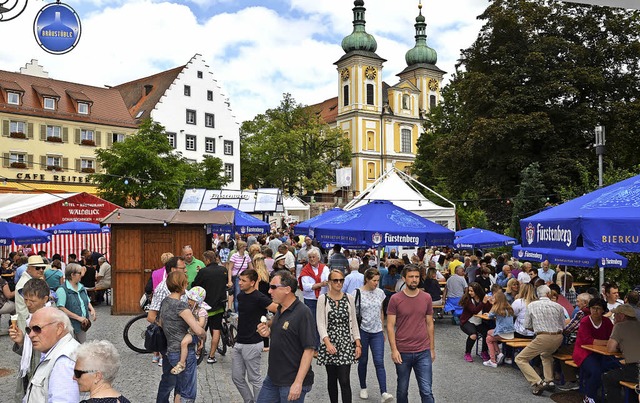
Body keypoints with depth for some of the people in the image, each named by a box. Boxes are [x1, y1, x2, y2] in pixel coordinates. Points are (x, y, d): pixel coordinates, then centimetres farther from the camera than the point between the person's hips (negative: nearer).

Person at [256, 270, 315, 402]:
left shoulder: (303, 313, -19)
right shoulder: (280, 309, 6)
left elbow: (309, 349, -21)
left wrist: (298, 383, -23)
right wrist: (268, 332, -1)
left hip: (292, 382, -8)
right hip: (272, 377, 8)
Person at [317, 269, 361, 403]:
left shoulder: (349, 298, 4)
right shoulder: (322, 299, -3)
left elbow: (353, 322, 8)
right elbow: (320, 323, -8)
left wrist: (358, 344, 3)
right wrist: (327, 343, -20)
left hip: (346, 343, 1)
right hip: (329, 344, 0)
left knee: (344, 381, -6)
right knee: (332, 379, 11)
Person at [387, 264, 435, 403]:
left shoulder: (426, 298, 2)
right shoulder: (395, 299, -6)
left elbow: (429, 324, 9)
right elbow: (390, 326, -5)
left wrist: (432, 349, 10)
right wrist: (393, 350, -11)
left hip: (423, 352, 1)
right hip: (402, 352, -1)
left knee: (426, 391, 0)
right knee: (402, 390, 14)